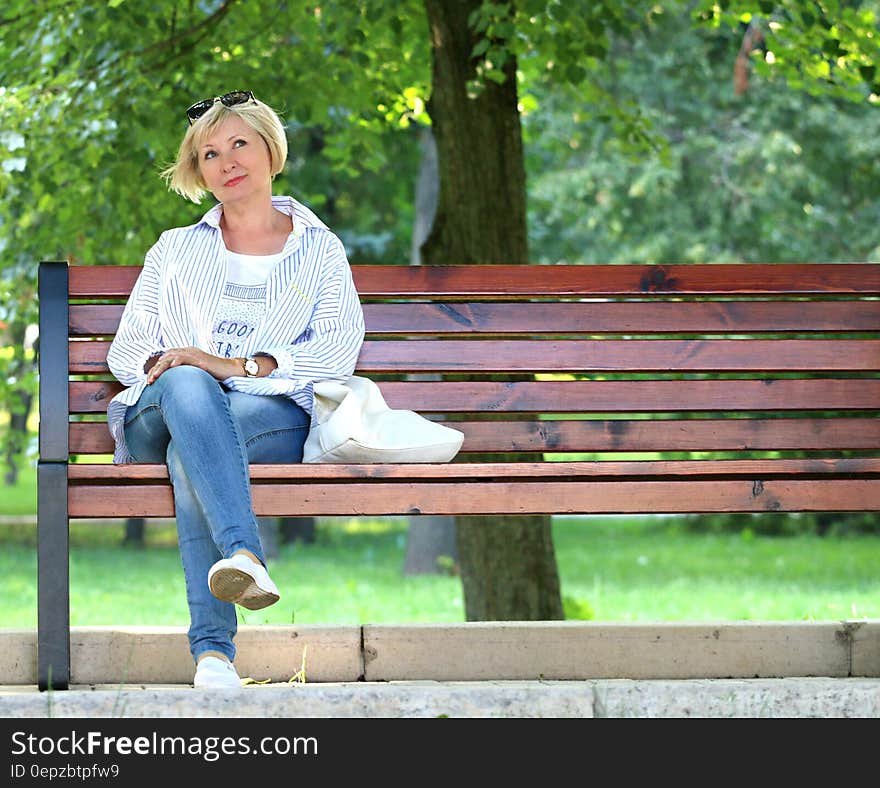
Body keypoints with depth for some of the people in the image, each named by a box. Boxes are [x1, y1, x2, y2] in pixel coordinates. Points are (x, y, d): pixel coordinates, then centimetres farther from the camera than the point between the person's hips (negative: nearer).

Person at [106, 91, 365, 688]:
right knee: (187, 386, -40)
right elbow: (125, 349, 20)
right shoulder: (176, 249, 29)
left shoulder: (320, 250, 22)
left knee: (190, 456, -39)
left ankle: (213, 645, -55)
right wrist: (162, 366, -7)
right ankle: (245, 555, -62)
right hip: (159, 418, 1)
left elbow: (338, 351, 4)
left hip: (270, 415, -1)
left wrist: (236, 365, -10)